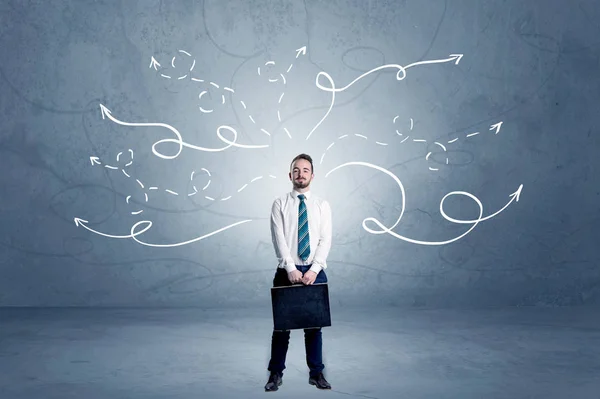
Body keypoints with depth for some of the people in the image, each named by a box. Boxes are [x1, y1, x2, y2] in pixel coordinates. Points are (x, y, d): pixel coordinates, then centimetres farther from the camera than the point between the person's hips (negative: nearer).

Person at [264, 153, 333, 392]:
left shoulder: (322, 206, 6)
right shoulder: (279, 204, 2)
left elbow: (325, 240, -2)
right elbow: (279, 239, -7)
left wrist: (313, 270, -14)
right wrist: (291, 269, -17)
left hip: (315, 272, 1)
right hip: (287, 271, -1)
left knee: (314, 323, 7)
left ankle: (316, 373, 19)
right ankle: (276, 374, 15)